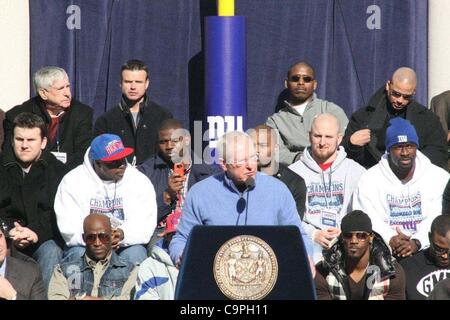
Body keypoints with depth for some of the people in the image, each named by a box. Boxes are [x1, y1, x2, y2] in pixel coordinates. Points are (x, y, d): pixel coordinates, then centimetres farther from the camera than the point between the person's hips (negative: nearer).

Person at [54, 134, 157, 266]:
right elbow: (68, 227, -10)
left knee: (135, 254, -30)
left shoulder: (140, 181, 2)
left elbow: (145, 224, -8)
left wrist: (123, 235, -29)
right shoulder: (73, 182, -2)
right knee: (78, 254, -32)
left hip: (126, 245, 1)